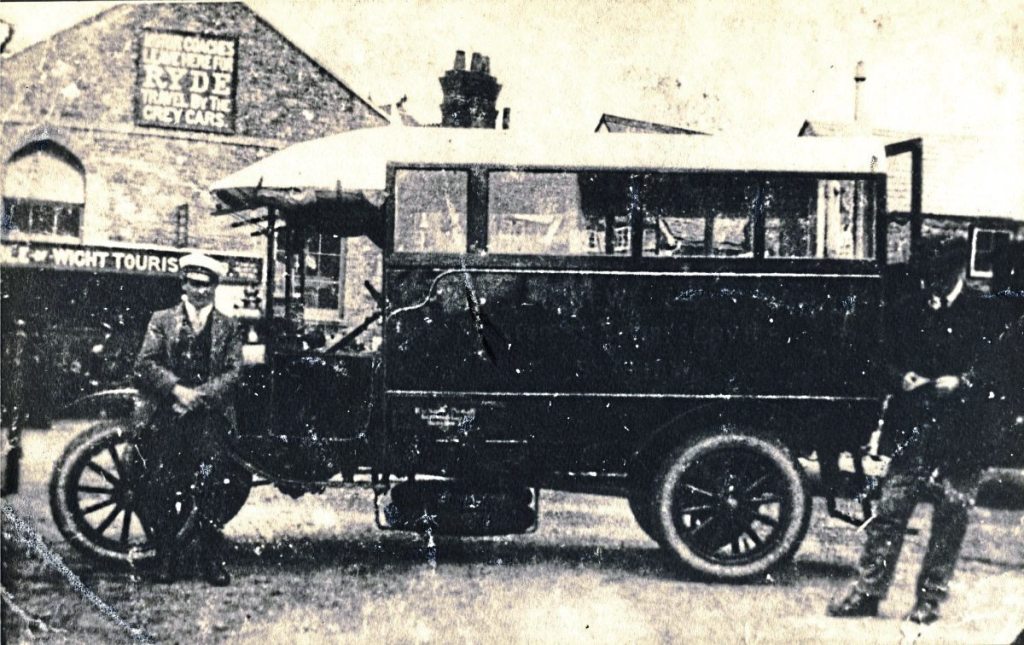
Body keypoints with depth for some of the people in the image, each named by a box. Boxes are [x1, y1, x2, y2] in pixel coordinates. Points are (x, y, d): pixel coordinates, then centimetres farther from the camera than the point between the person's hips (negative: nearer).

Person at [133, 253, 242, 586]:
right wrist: (176, 389, -12)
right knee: (161, 489, -1)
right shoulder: (162, 321, 12)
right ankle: (166, 559, 11)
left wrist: (199, 395, -11)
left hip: (208, 416, -1)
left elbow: (233, 372, 3)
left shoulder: (227, 327, 12)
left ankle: (212, 561, 1)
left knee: (208, 490, -6)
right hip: (165, 417, 1)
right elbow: (145, 365, 2)